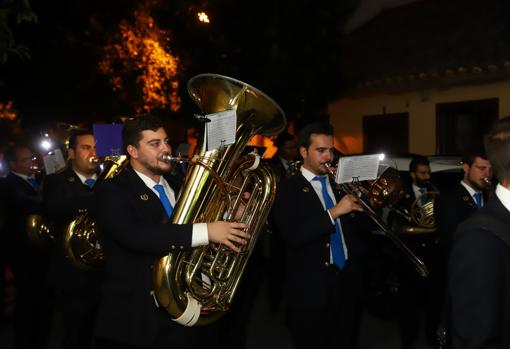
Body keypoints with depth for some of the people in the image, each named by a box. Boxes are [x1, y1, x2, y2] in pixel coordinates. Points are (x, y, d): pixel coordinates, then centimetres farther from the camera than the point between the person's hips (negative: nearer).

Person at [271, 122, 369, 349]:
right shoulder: (288, 189, -7)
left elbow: (356, 229, 16)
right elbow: (293, 236, -21)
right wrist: (334, 212, -22)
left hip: (347, 282, 6)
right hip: (311, 289, -5)